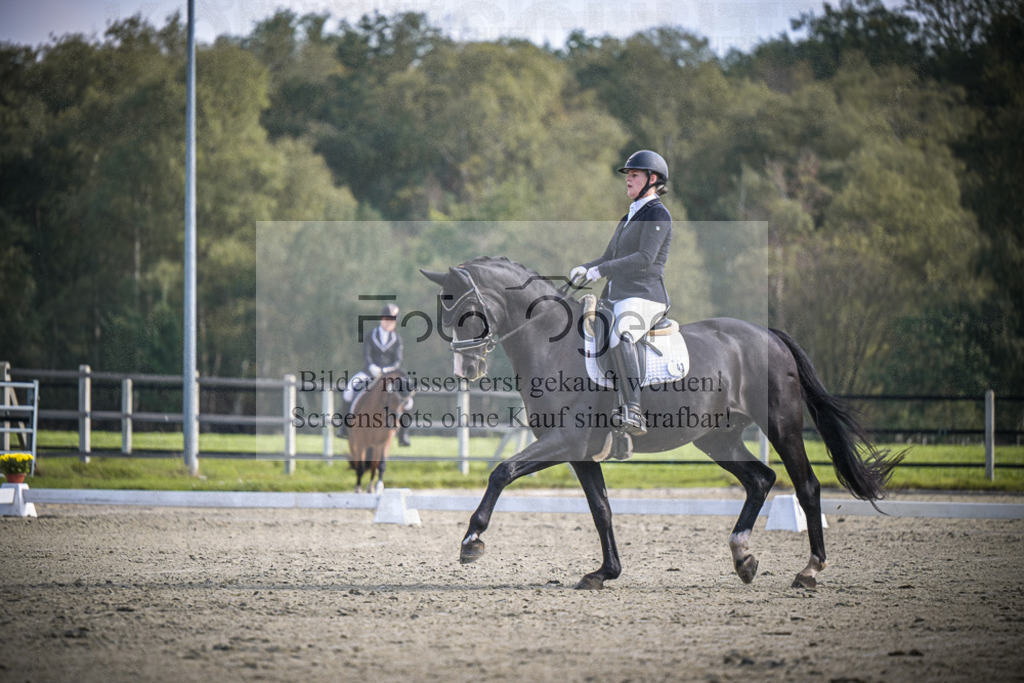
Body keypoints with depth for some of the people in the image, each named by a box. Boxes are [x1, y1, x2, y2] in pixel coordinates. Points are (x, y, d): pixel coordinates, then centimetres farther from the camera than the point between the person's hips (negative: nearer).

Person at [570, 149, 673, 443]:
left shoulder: (657, 214, -6)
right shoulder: (629, 217, 23)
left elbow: (644, 259, -18)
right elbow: (609, 258, 27)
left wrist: (600, 271, -22)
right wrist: (585, 268, 5)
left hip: (644, 297, -11)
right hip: (615, 298, 11)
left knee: (619, 337, -38)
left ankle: (633, 414, -46)